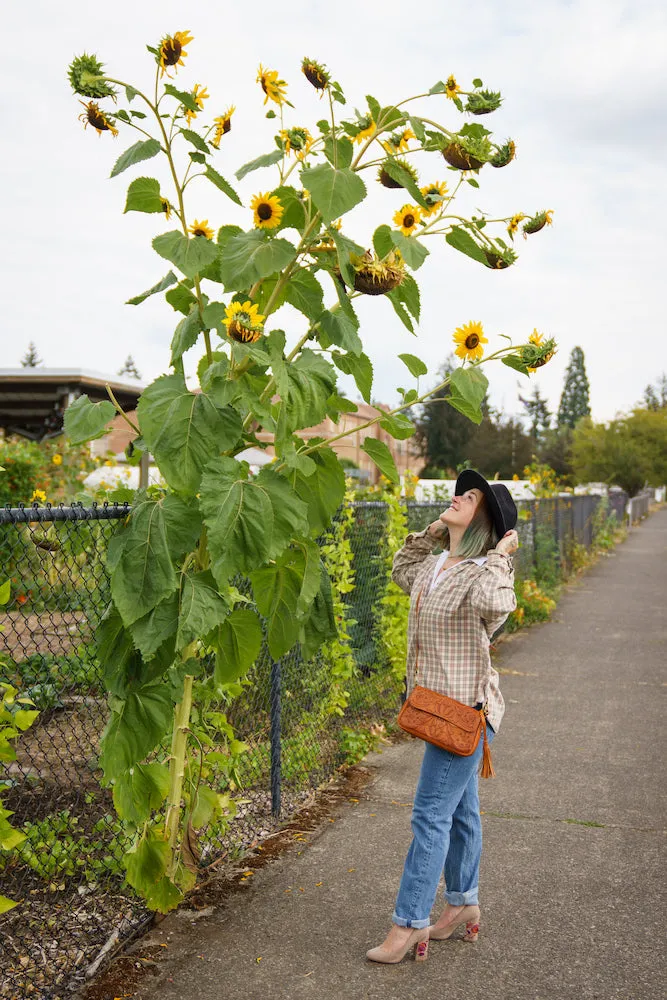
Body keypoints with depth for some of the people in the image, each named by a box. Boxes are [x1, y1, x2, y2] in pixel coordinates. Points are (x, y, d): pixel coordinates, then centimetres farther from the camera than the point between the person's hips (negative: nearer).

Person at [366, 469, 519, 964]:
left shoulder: (487, 570, -16)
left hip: (464, 708, -8)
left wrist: (500, 553, -23)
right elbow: (401, 571, 29)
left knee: (431, 815, -3)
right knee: (460, 810, 20)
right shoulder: (433, 566, 7)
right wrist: (433, 531, 16)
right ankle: (464, 903, 34)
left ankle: (409, 923, 7)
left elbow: (493, 602, -40)